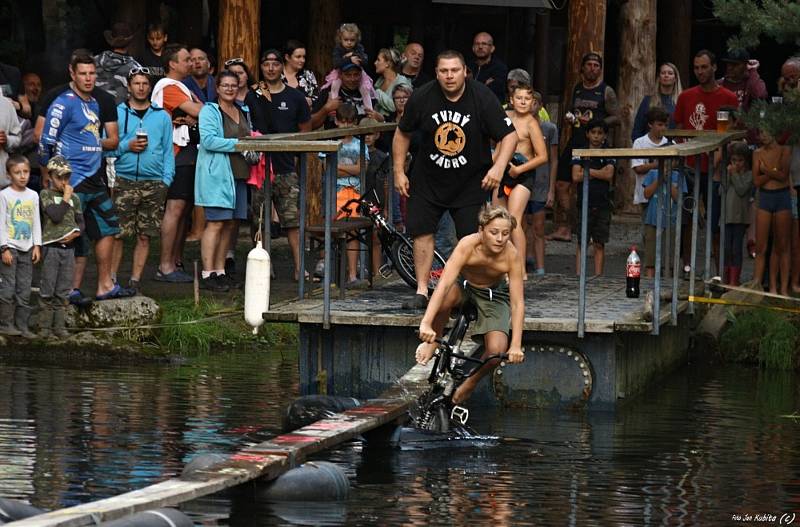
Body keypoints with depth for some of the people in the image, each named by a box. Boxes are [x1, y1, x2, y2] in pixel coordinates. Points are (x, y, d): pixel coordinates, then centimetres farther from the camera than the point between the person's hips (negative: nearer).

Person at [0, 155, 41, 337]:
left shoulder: (33, 196, 8)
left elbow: (36, 222, 12)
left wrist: (37, 245, 4)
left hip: (27, 248, 4)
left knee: (24, 290, 4)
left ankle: (22, 325, 8)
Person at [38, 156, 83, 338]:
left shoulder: (74, 198, 12)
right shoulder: (45, 195, -2)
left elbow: (80, 222, 11)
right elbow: (56, 216, -15)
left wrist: (75, 233, -9)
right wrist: (65, 198, -9)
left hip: (69, 246, 4)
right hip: (51, 246, -4)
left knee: (63, 291, 7)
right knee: (47, 290, -2)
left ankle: (59, 325, 11)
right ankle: (45, 326, 3)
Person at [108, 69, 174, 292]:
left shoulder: (162, 116, 13)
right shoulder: (117, 113, 7)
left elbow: (168, 151, 11)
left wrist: (166, 180, 0)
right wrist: (127, 146, -11)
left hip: (153, 183, 2)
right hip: (124, 181, -2)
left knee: (144, 236, 2)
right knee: (117, 233, -6)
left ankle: (135, 281, 9)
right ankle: (111, 278, 1)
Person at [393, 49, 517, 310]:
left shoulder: (483, 98, -14)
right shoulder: (422, 97, -8)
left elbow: (509, 134, -11)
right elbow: (403, 133, 7)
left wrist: (499, 166, -26)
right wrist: (399, 172, 3)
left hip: (471, 181, -2)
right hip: (428, 179, 2)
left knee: (472, 239, -5)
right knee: (422, 231, -1)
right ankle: (421, 291, 7)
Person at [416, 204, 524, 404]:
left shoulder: (511, 255, -30)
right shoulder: (468, 245, -34)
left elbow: (518, 303, -29)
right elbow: (443, 284, -43)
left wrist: (516, 346, -38)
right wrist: (426, 323, -55)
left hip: (493, 295, 1)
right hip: (464, 285, 0)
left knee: (496, 350, -25)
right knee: (447, 296, -39)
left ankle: (469, 384, 8)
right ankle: (432, 342, -8)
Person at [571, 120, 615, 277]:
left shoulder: (609, 155, 6)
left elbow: (609, 175, -10)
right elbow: (576, 177, -8)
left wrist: (588, 171, -6)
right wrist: (599, 173, -6)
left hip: (602, 204, 1)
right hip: (584, 203, -1)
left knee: (599, 244, 4)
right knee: (582, 243, 0)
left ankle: (598, 276, 7)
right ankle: (578, 275, 0)